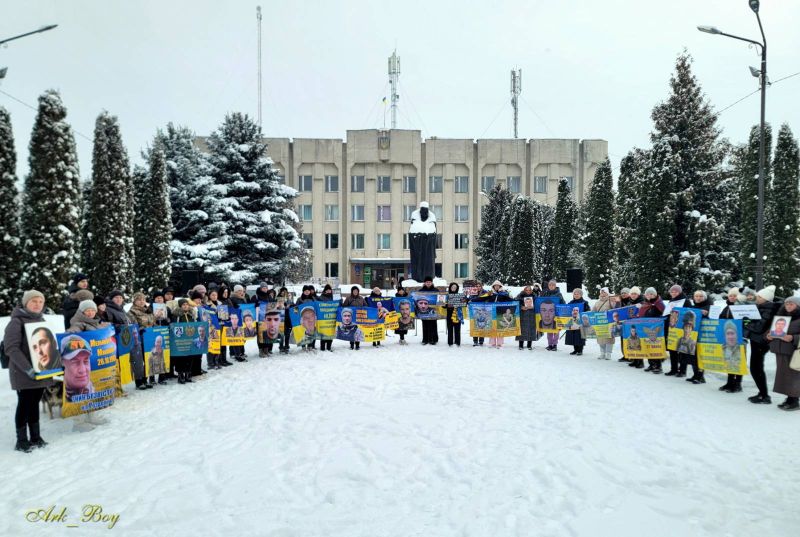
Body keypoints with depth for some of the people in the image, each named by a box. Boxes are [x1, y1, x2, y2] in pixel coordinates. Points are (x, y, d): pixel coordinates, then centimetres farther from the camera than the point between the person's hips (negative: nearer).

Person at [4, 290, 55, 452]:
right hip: (24, 373, -6)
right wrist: (27, 368, -24)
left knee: (34, 403, 13)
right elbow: (11, 348, -16)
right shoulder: (16, 321, -9)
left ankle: (35, 437, 22)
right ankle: (21, 441, 14)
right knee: (25, 404, 1)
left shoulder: (41, 321, 11)